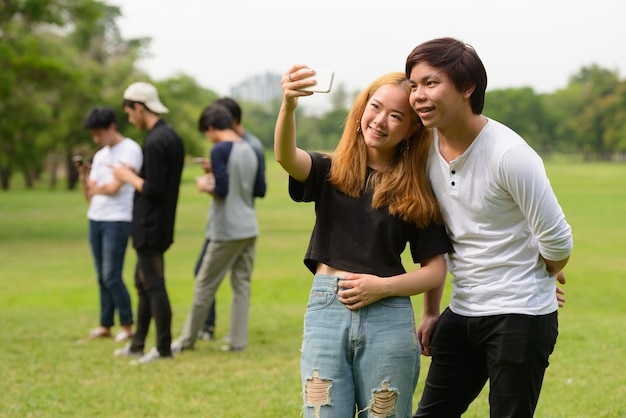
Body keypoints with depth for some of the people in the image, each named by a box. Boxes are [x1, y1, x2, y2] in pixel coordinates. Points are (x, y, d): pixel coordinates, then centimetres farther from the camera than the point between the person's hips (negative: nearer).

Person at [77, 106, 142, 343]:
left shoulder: (129, 150, -6)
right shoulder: (100, 155, 17)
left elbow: (115, 187, -14)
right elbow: (90, 196, 17)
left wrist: (97, 188, 4)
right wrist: (83, 175, 0)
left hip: (117, 220, -7)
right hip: (95, 219, 7)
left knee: (112, 277, -9)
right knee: (102, 277, 8)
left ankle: (127, 326, 0)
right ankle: (106, 325, 13)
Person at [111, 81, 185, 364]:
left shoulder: (155, 142, -19)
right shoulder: (173, 137, 11)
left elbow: (153, 189, -23)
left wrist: (128, 176, -7)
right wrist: (133, 175, 10)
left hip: (150, 227, -10)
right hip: (162, 224, 10)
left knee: (154, 286, -3)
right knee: (143, 283, 17)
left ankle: (163, 349, 3)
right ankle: (137, 345, 25)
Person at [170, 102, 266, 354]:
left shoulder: (220, 151, -12)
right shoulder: (252, 152, 8)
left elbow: (222, 190, -17)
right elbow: (260, 190, 12)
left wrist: (206, 186, 1)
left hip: (227, 231, -6)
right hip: (249, 229, 6)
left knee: (205, 285, 4)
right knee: (242, 285, 8)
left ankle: (188, 340, 13)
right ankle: (238, 341, 7)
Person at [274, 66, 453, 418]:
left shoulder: (418, 192, 6)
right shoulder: (330, 172, 6)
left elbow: (435, 271, 5)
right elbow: (285, 156, -16)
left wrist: (383, 286, -11)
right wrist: (289, 105, -36)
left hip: (389, 318, 0)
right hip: (326, 310, 0)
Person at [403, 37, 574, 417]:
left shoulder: (510, 155, -21)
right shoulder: (427, 148, 0)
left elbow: (557, 241, -13)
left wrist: (543, 276, 7)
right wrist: (431, 311, 17)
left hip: (520, 316, -6)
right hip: (463, 312, 7)